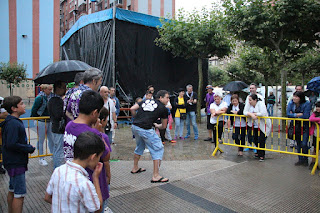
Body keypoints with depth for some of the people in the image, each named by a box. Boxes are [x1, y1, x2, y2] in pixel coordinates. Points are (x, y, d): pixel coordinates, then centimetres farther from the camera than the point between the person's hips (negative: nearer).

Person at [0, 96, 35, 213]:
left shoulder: (14, 121, 9)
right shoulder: (13, 124, -22)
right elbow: (11, 144, -27)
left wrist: (27, 146, 5)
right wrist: (29, 148, -17)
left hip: (13, 162, 10)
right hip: (16, 163, -10)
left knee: (12, 191, 22)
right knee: (20, 194, -2)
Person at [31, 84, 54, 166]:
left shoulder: (50, 96, 5)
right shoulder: (40, 98, -15)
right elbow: (34, 109, -11)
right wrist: (35, 119, -4)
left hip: (49, 121, 6)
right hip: (41, 122, -6)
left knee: (51, 139, 12)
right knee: (41, 140, 4)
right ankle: (41, 159, 15)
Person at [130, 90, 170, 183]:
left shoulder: (146, 101, 17)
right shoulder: (163, 109, 6)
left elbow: (132, 109, 10)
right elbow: (163, 126, 12)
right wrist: (156, 125, 32)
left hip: (135, 126, 7)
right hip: (145, 129, -7)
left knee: (140, 146, 29)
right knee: (158, 149, 4)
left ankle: (135, 168, 43)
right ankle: (156, 176, 4)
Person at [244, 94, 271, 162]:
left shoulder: (261, 104, -17)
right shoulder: (248, 105, 0)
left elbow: (263, 113, -30)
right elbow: (245, 112, -10)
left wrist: (253, 114, -19)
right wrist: (251, 114, -27)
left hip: (263, 126, -6)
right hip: (254, 126, 6)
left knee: (261, 140, -6)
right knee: (255, 139, 11)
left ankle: (261, 156, 6)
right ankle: (258, 152, 32)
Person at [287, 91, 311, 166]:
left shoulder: (307, 104, -16)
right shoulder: (291, 103, -5)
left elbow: (306, 116, -22)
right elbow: (288, 114, -12)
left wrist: (293, 115, -14)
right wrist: (297, 114, -23)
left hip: (305, 127, -4)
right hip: (296, 126, 4)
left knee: (304, 144, -9)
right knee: (298, 144, 12)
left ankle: (305, 160, 14)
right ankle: (301, 160, 26)